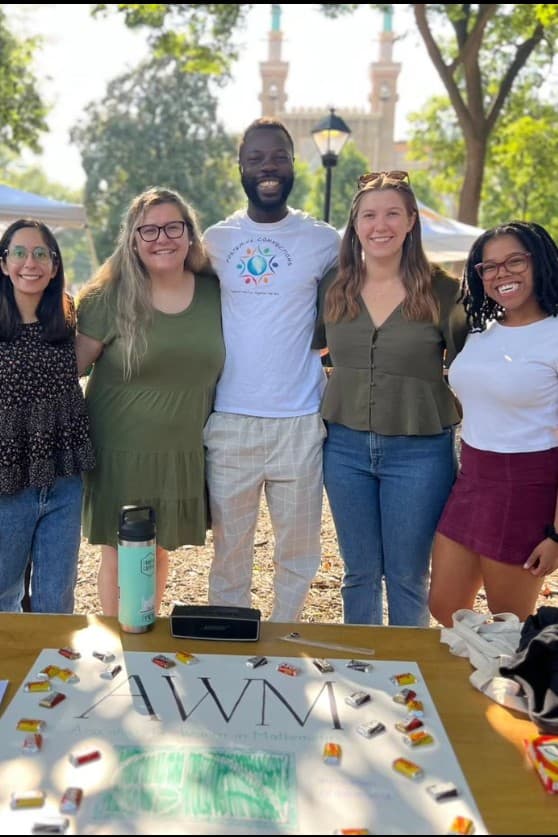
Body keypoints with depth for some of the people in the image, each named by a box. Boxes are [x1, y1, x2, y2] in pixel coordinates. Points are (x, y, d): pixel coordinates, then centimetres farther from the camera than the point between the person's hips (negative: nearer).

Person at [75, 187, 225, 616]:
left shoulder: (215, 293, 1)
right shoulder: (109, 297, -9)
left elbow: (219, 366, 13)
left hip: (185, 454, 3)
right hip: (121, 451, -3)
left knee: (160, 549, 18)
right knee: (120, 553, 8)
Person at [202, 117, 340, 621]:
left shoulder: (323, 240, 1)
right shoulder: (217, 239, 6)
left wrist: (328, 372, -3)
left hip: (300, 420, -1)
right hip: (230, 421, 1)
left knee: (299, 550, 11)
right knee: (230, 547, 11)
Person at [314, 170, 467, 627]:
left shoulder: (443, 291, -6)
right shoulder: (334, 289, 2)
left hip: (419, 451, -2)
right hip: (346, 446, 3)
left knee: (407, 576, 10)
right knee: (359, 572, 16)